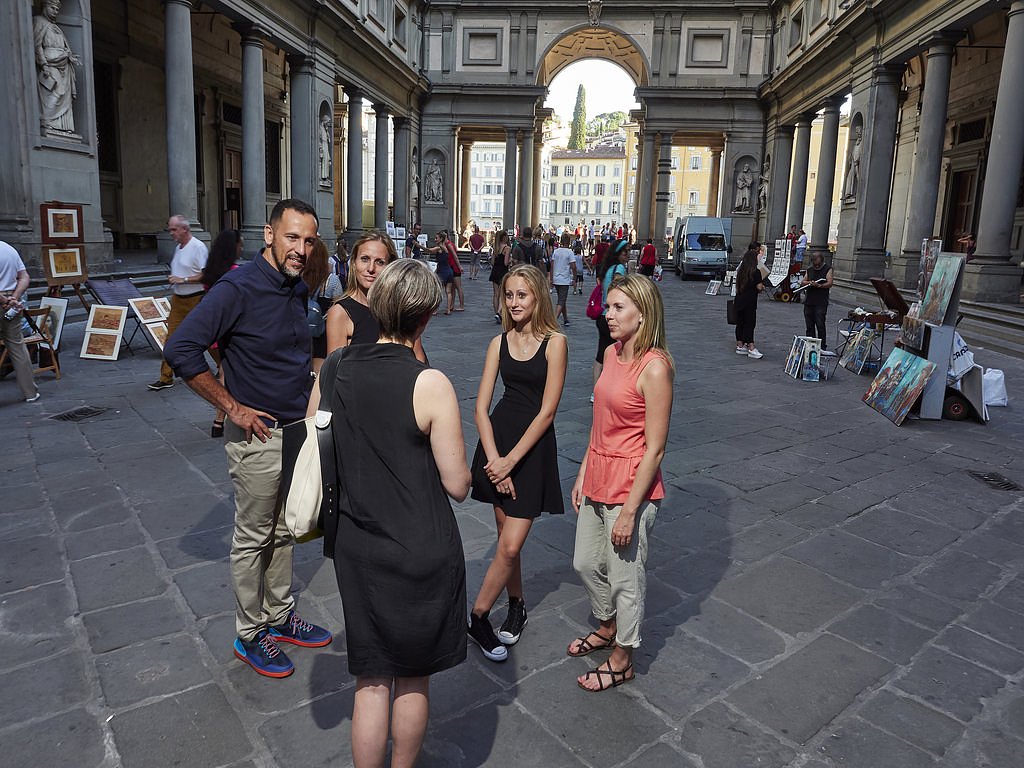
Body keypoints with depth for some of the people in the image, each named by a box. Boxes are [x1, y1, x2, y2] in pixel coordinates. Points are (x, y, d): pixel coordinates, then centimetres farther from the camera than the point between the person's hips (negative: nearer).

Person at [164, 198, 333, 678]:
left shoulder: (298, 289, 6)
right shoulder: (238, 288, -18)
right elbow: (181, 350, -23)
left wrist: (308, 400, 11)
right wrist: (232, 407, -19)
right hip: (258, 436, -7)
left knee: (283, 532, 19)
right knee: (252, 539, 8)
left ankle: (279, 616, 36)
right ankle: (250, 635, 25)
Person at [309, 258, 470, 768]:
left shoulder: (332, 371, -5)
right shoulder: (430, 385, -20)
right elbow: (457, 485, -15)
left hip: (355, 549, 4)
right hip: (422, 554, -3)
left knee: (371, 679, 20)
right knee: (413, 678, 20)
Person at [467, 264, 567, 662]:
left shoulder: (555, 343, -8)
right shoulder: (500, 343, 5)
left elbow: (546, 412, -11)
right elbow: (481, 406, 1)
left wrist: (510, 460, -13)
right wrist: (494, 458, -10)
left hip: (533, 446, -4)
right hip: (498, 439, 4)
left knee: (510, 546, -6)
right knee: (506, 537, 12)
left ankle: (477, 616, 13)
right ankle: (516, 607, 33)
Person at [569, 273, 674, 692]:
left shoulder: (655, 367, -20)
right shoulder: (612, 353, 5)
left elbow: (654, 449, -19)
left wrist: (629, 511, -18)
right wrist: (583, 473, 12)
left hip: (631, 484, -8)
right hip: (598, 479, 8)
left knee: (625, 577, 11)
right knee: (585, 563, 23)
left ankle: (622, 660, 34)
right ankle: (607, 627, 49)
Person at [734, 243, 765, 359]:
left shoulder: (740, 271, 5)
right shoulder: (756, 272, -11)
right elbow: (759, 288, -14)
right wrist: (762, 287, 6)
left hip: (739, 300, 6)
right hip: (750, 301, -6)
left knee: (740, 323, 11)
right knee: (749, 324, -4)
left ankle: (740, 346, 17)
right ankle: (751, 348, -5)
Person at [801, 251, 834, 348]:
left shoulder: (828, 269, 2)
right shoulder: (809, 270, 17)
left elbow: (829, 283, -8)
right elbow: (802, 282, 14)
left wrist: (819, 285, -24)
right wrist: (809, 283, -6)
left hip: (821, 303, -5)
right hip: (808, 302, 5)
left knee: (820, 325, -9)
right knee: (809, 326, 7)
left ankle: (822, 347, -4)